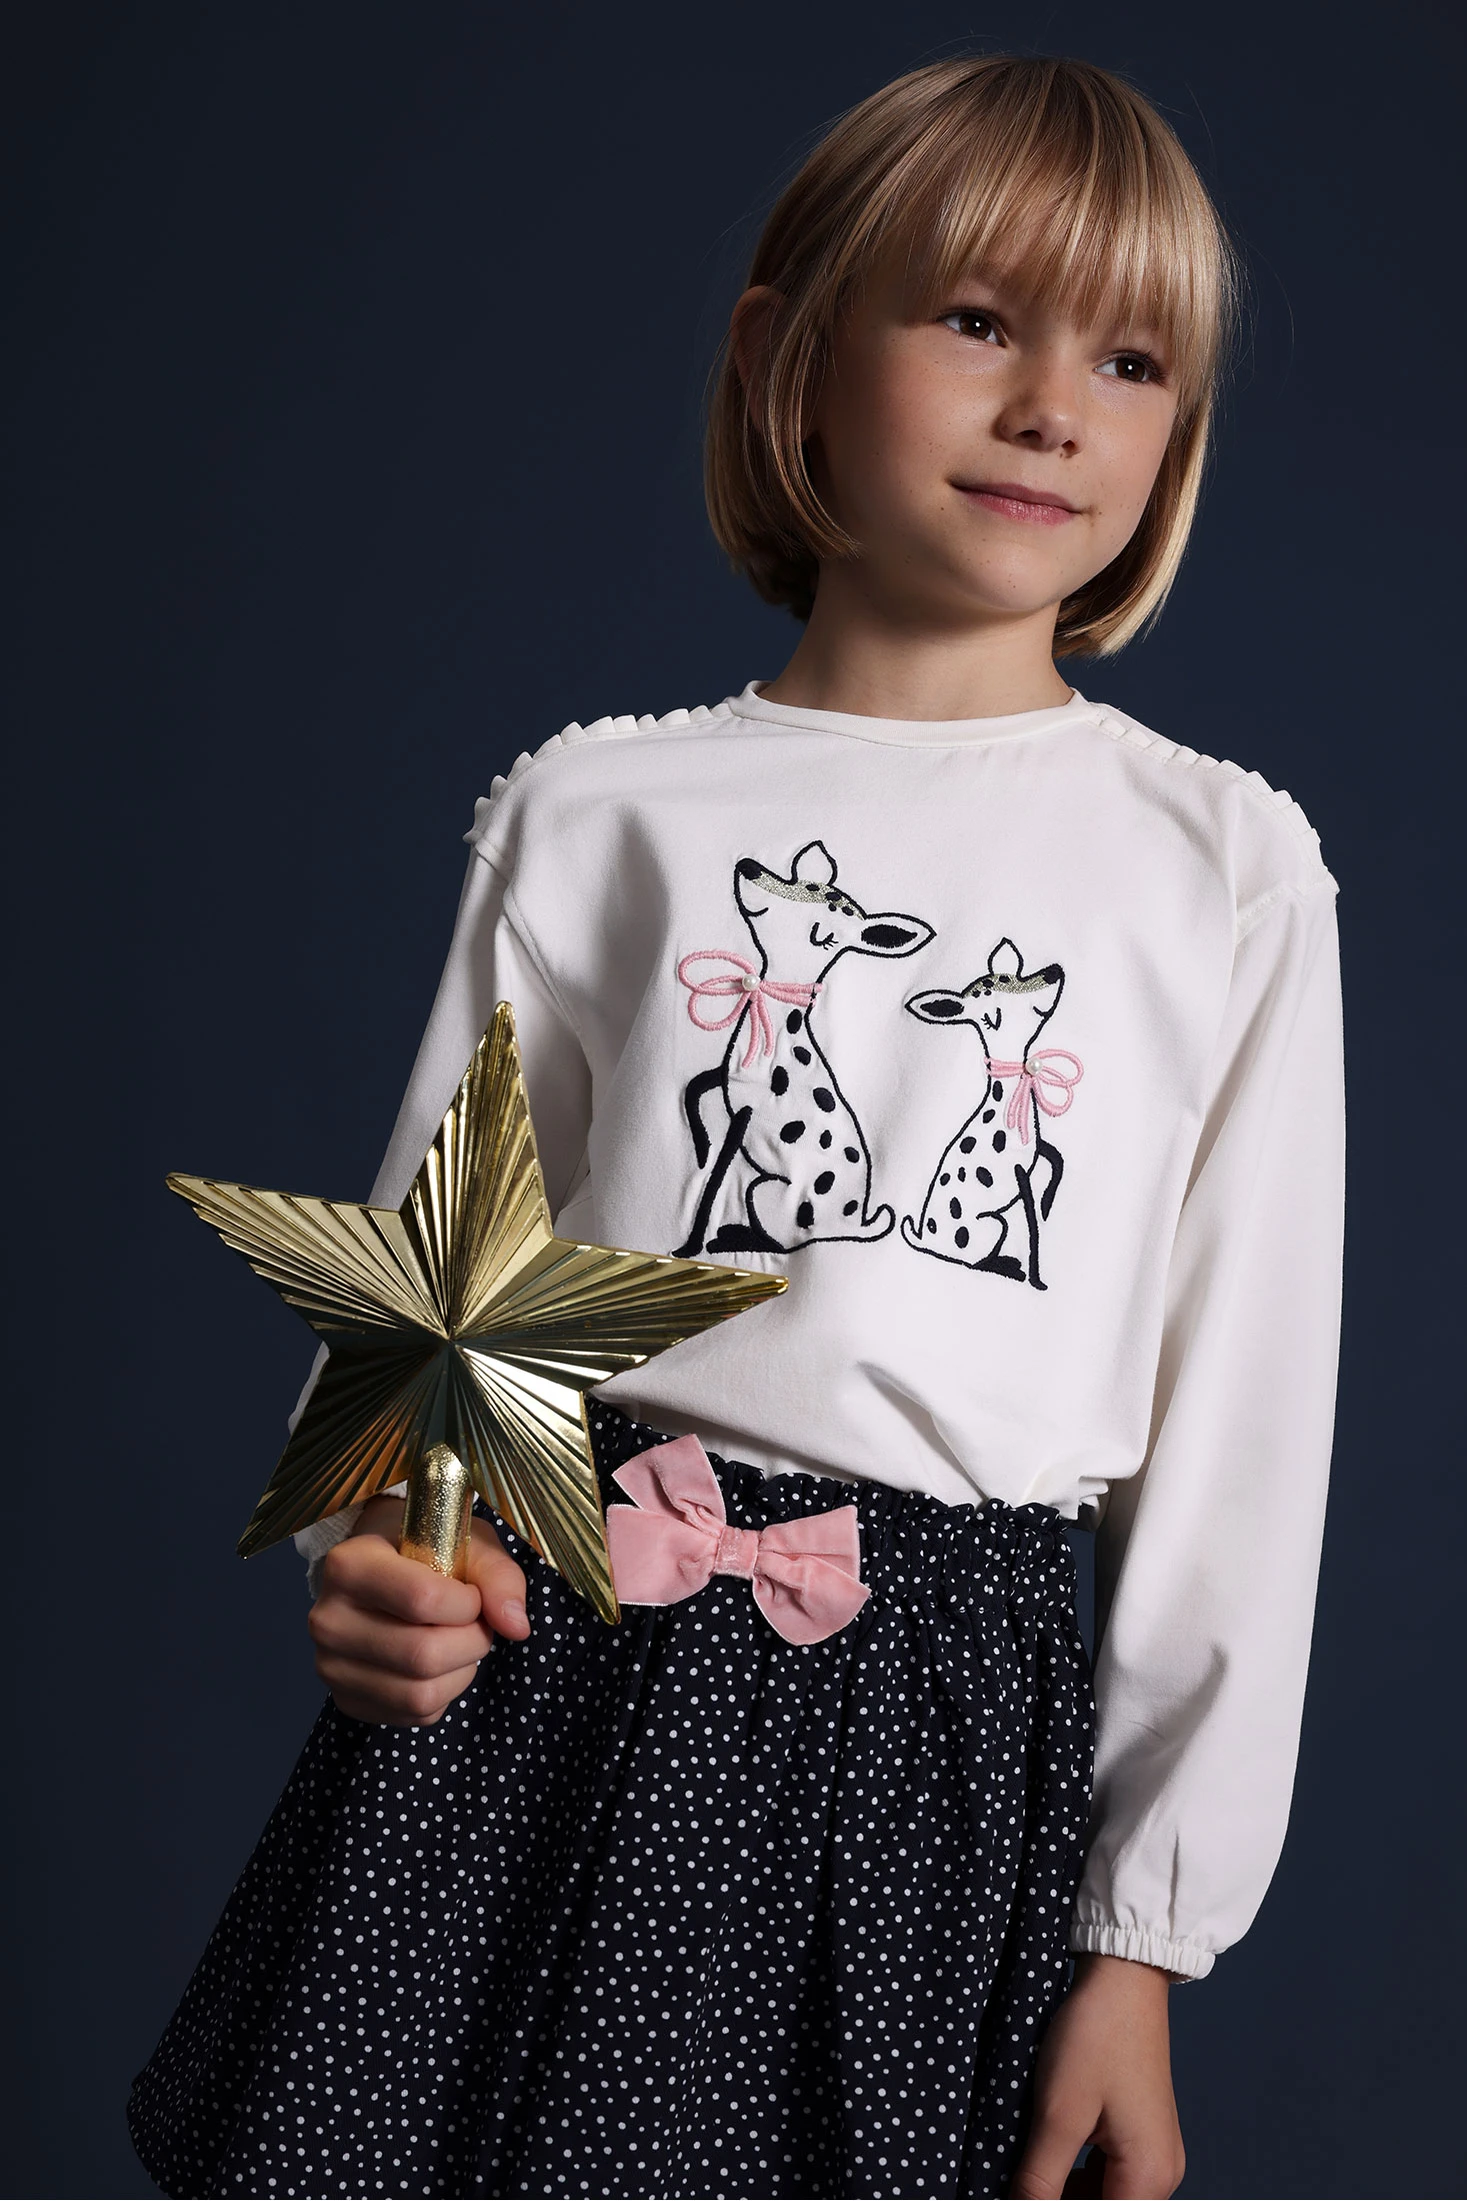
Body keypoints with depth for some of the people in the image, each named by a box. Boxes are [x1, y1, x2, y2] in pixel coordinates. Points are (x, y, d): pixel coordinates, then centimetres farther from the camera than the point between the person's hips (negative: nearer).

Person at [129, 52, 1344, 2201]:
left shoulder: (1225, 870, 2)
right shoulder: (594, 808, 3)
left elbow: (1245, 1424, 2)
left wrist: (1146, 1940, 1)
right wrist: (373, 1540, -14)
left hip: (948, 1721, 0)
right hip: (546, 1664, 1)